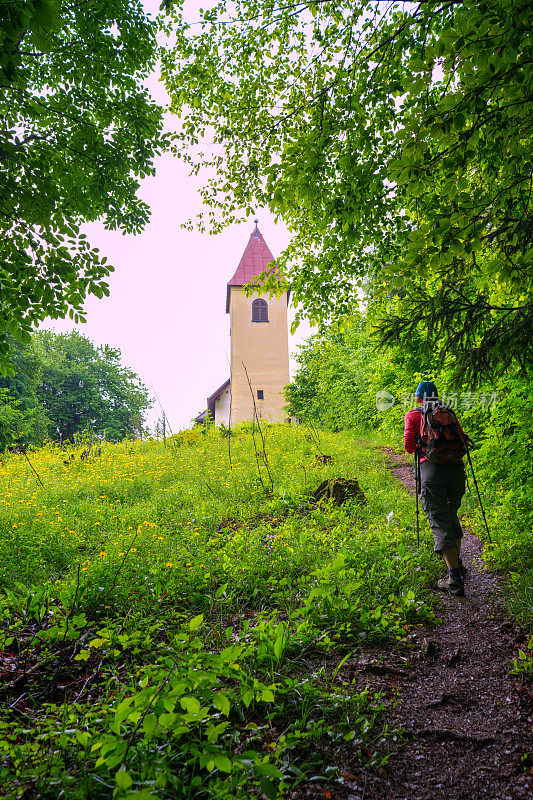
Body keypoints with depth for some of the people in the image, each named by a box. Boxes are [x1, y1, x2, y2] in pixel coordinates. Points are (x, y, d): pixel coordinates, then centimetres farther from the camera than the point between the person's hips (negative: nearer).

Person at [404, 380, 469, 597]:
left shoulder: (413, 415, 9)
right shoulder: (450, 413, 18)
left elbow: (409, 447, 3)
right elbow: (464, 442, 17)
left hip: (431, 470, -4)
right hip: (456, 469, 4)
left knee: (440, 524, -6)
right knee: (451, 515, 25)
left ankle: (455, 577, -16)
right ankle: (458, 563, 33)